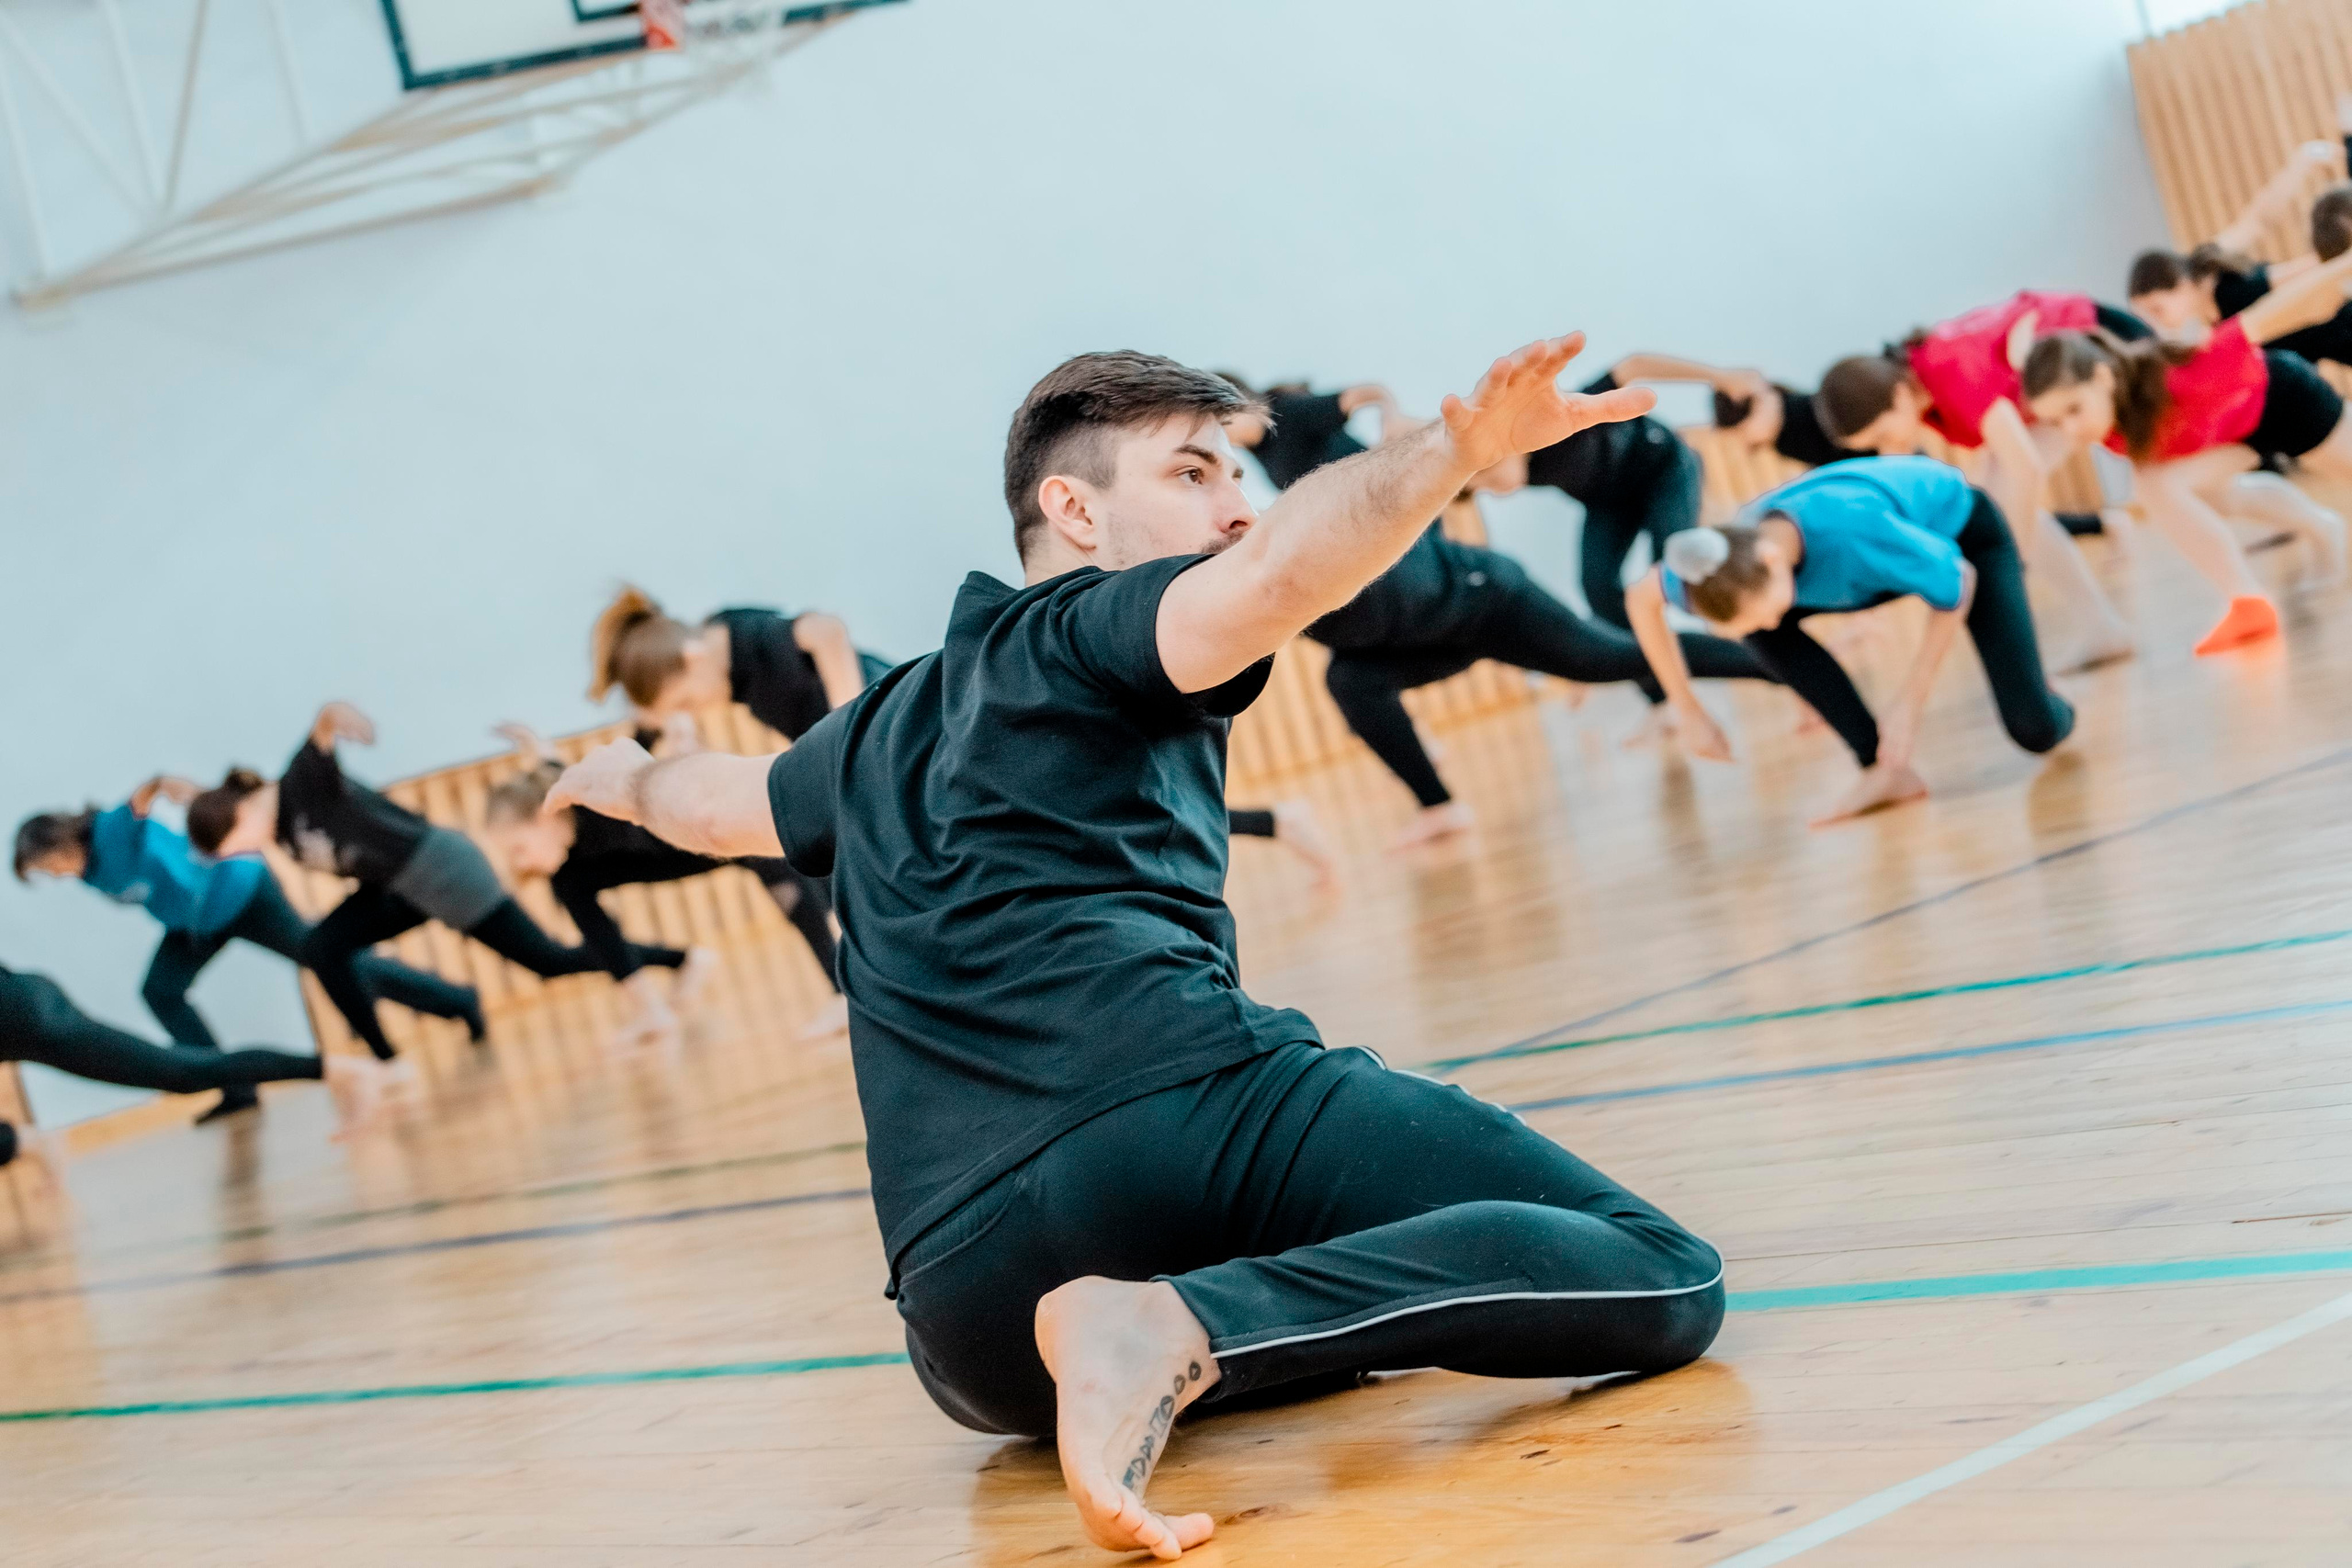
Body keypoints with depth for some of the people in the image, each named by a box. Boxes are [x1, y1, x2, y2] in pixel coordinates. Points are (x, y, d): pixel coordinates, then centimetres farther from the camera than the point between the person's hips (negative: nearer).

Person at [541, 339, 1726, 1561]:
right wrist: (1458, 444, -21)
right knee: (1661, 1279, -13)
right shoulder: (1084, 630, 11)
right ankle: (1194, 1325, -28)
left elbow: (717, 803, 53)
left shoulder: (885, 726, 31)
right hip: (1185, 1105, -7)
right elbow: (1278, 567, -14)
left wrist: (628, 779, 73)